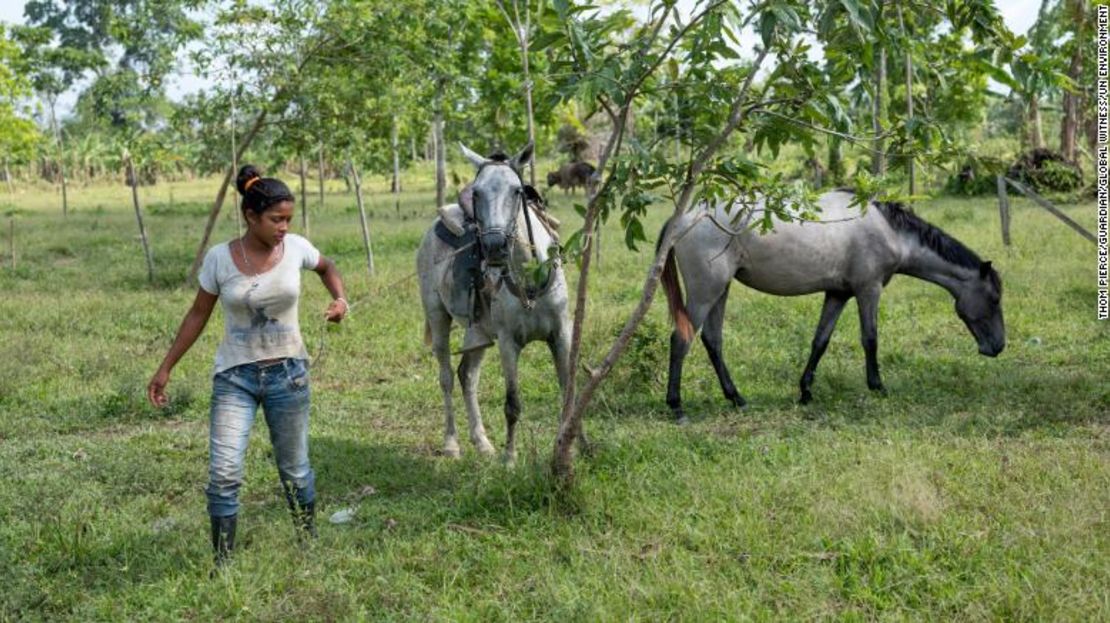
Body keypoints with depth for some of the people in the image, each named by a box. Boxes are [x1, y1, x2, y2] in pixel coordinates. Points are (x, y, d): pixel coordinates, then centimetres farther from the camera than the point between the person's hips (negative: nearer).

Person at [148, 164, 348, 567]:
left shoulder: (296, 248, -6)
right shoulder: (220, 258, -9)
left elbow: (326, 267, 17)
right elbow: (198, 315, 3)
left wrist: (340, 298, -4)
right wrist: (165, 368, 4)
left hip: (288, 372, 1)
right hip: (235, 376, -1)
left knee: (295, 469, 13)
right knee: (224, 472, -10)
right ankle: (222, 564, 1)